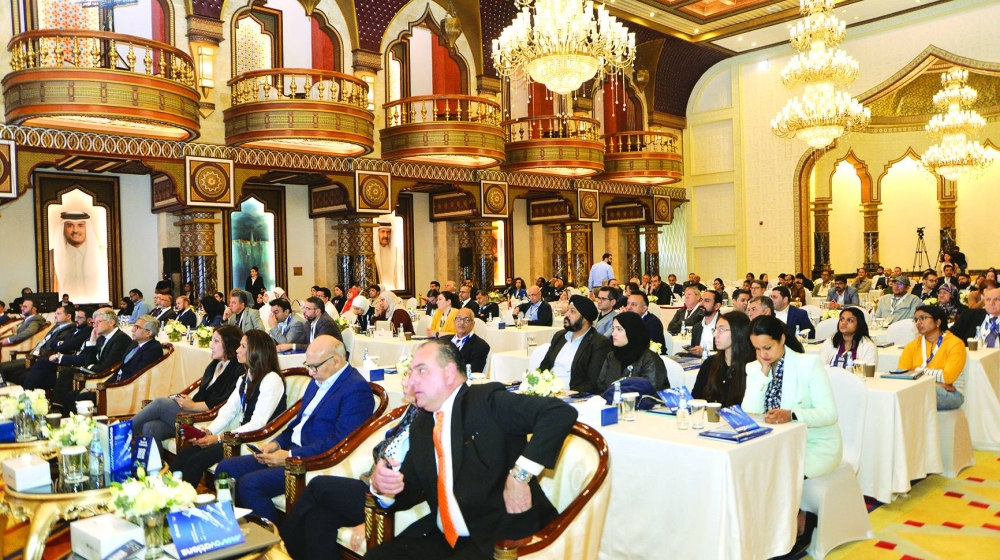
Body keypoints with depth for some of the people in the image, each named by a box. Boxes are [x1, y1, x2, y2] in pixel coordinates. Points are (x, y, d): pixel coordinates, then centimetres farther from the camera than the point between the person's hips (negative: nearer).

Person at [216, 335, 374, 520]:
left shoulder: (357, 388, -16)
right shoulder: (319, 381, 14)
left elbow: (340, 441, -22)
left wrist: (291, 455, -19)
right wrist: (277, 443, 3)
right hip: (289, 450, 10)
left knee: (250, 483, -23)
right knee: (225, 469, 3)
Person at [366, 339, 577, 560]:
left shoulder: (488, 401, -11)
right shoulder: (419, 427, 12)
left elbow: (561, 413, -23)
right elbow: (408, 492, 14)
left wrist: (519, 476, -25)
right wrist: (383, 486, -9)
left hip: (501, 536, -7)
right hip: (441, 537, 7)